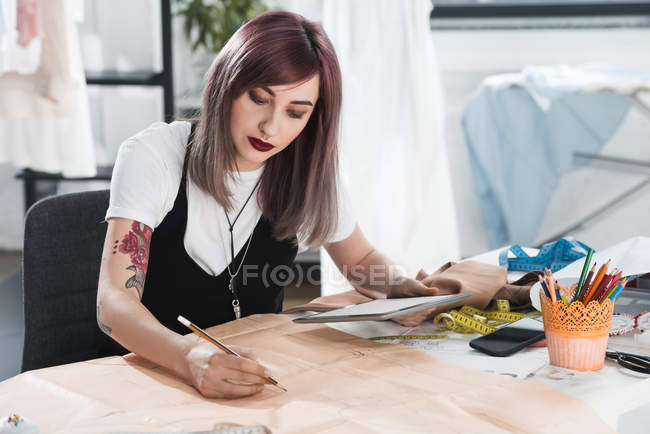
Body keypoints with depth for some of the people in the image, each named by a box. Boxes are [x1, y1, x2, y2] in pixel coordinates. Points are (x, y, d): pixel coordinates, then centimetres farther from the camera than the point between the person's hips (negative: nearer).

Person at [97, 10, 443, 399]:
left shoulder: (308, 174, -3)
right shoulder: (154, 156, -12)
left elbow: (363, 260, 14)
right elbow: (114, 303, -21)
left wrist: (399, 288, -9)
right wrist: (191, 358, -41)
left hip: (253, 378, 2)